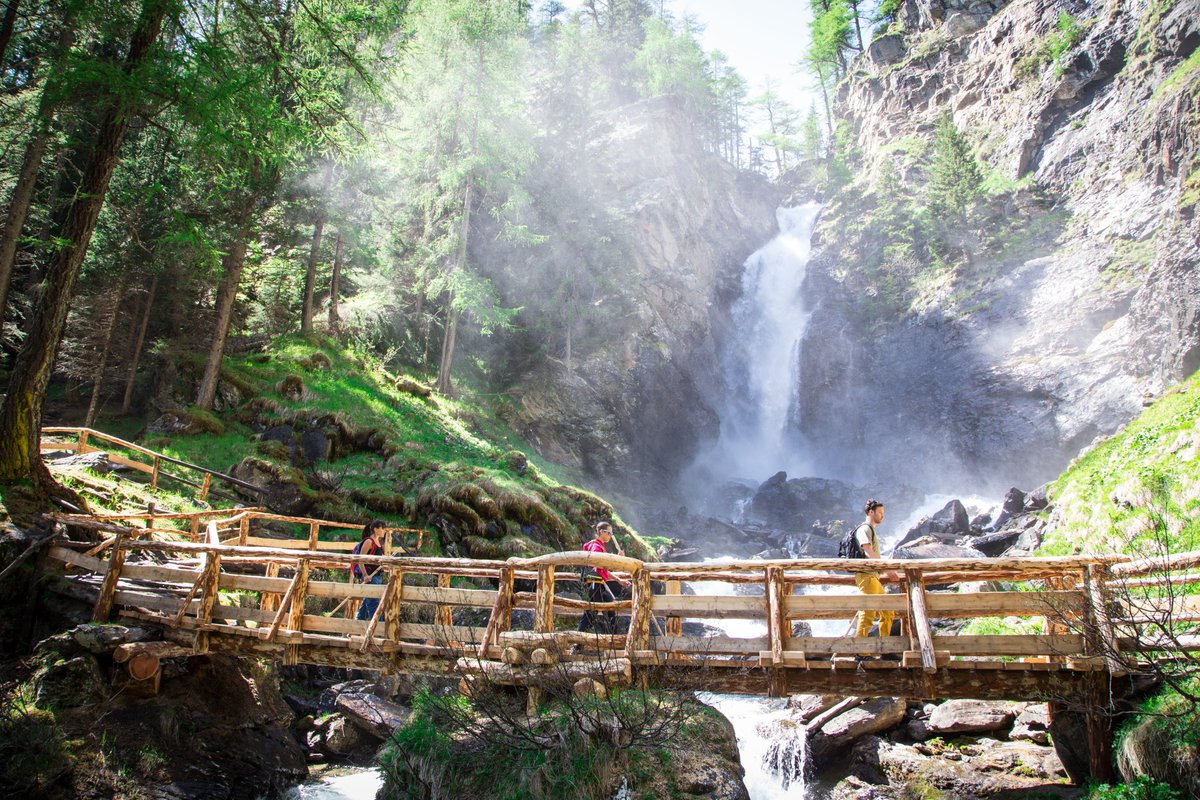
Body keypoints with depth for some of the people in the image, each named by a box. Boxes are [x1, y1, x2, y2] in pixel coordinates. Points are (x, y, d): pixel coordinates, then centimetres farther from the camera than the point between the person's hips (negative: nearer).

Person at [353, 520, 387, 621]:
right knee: (374, 601, -10)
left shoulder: (379, 542, 14)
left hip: (378, 575, 9)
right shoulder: (369, 541, -11)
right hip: (369, 576, -9)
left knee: (367, 601, 16)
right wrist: (365, 575, -22)